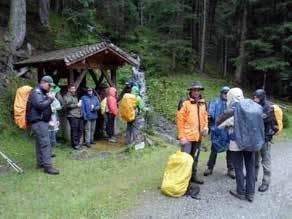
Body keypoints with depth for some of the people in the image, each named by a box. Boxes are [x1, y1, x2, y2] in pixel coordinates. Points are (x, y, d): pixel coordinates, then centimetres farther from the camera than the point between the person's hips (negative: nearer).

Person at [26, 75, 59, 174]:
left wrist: (49, 98, 8)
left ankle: (40, 163, 23)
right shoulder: (36, 92, -11)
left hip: (42, 121, 11)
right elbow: (40, 105, -25)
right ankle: (47, 166, -13)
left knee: (40, 143, 14)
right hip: (38, 121, -11)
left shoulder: (42, 92, 20)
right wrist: (50, 99, -14)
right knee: (45, 143, -14)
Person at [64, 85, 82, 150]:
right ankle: (75, 144, -3)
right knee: (74, 130, -9)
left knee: (79, 130, 9)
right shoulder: (67, 96, -4)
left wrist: (79, 104, 18)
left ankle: (77, 143, 21)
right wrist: (76, 105, -12)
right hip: (72, 116, -9)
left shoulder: (75, 96, 25)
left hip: (78, 115, 9)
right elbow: (67, 105, -19)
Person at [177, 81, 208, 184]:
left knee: (195, 157, 17)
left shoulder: (203, 103, 10)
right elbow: (180, 120, -12)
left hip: (198, 136, 6)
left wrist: (205, 127, 1)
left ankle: (194, 175, 31)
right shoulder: (185, 102, -10)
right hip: (187, 136, -6)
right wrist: (182, 136, -15)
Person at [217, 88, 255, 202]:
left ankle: (241, 193, 17)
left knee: (239, 168, 8)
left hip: (237, 143, -4)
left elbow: (218, 124, -5)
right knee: (250, 167, 13)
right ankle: (250, 193, 21)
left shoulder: (231, 111, -12)